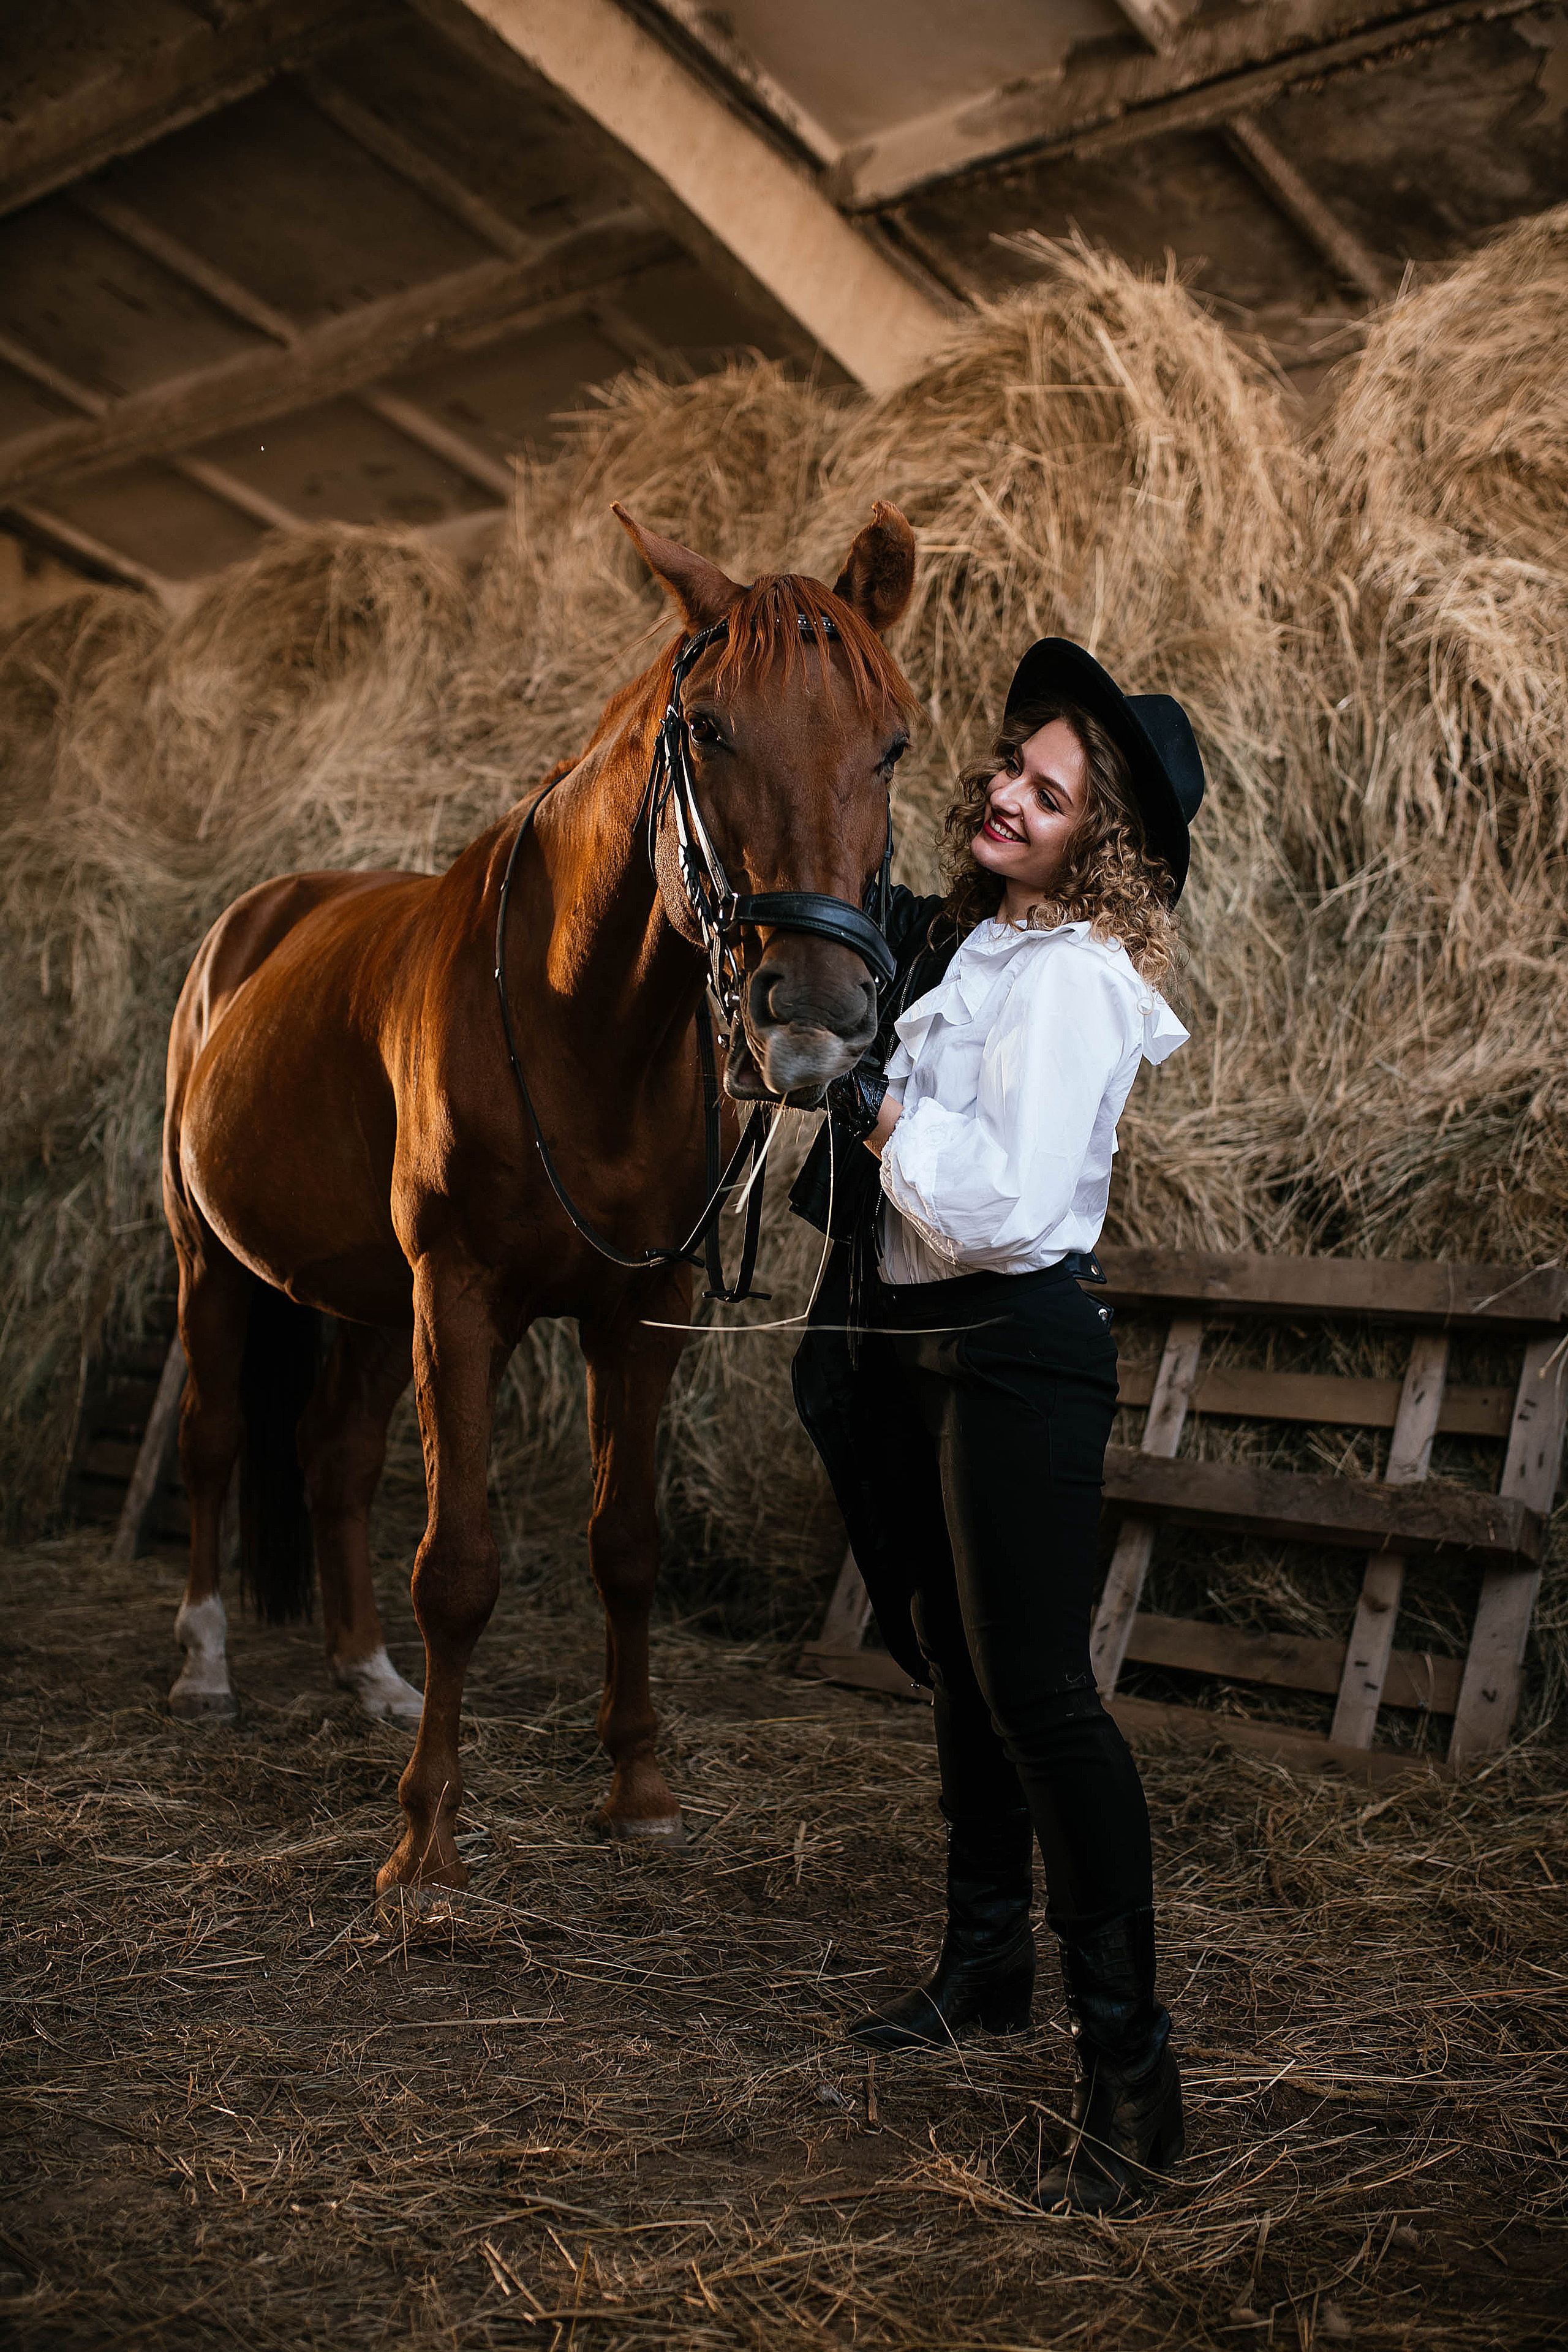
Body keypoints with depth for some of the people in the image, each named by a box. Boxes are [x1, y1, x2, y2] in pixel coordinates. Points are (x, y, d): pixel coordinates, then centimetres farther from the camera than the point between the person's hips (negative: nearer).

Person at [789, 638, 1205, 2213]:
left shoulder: (1071, 978, -16)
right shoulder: (957, 940, 10)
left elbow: (1006, 1207, -25)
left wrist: (877, 1103, -16)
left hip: (1015, 1348, -9)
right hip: (908, 1345, 9)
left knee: (1036, 1689, -9)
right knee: (959, 1668, 18)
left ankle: (1129, 2068, 2)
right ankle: (986, 1967, 36)